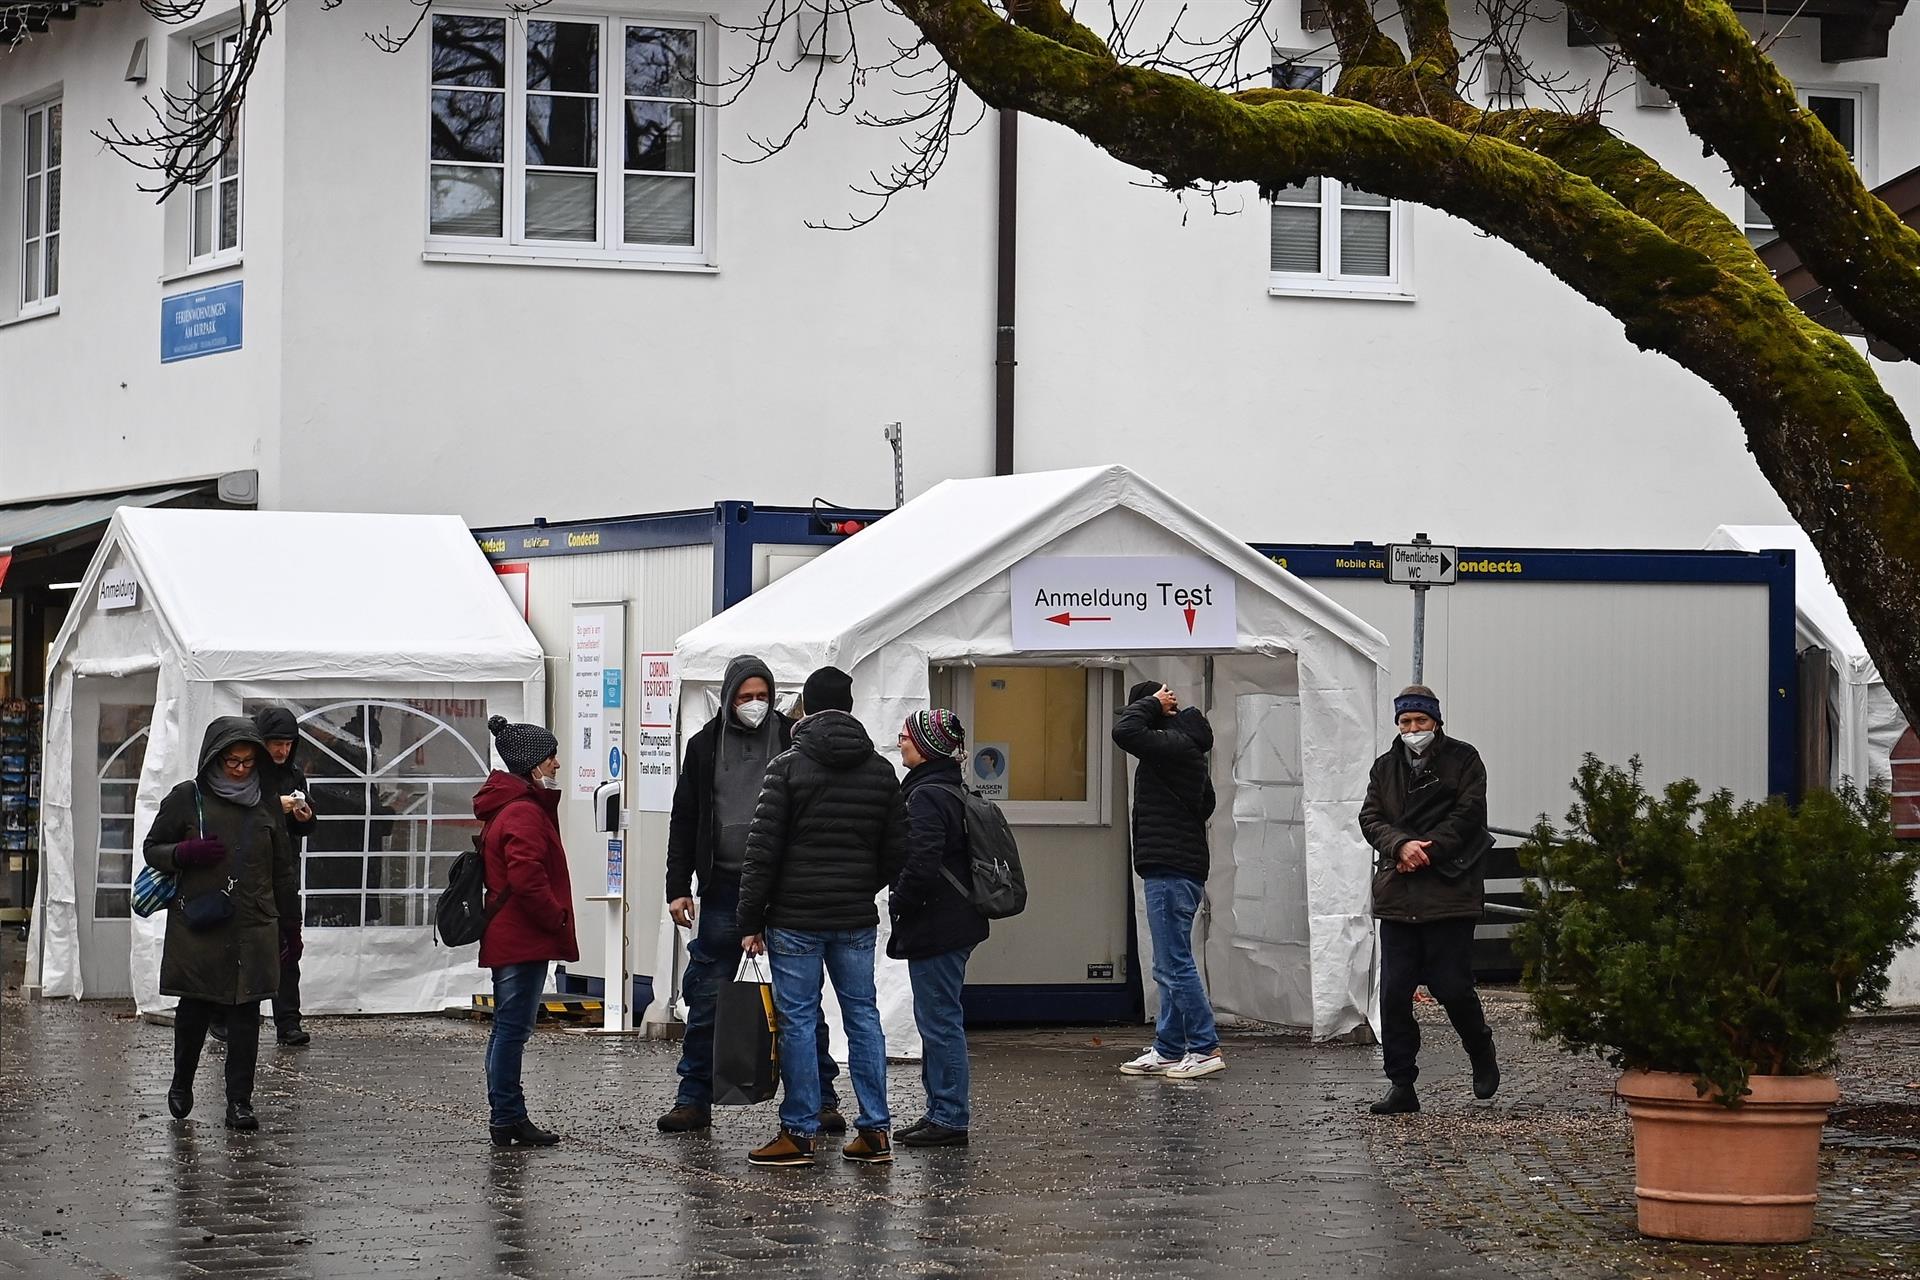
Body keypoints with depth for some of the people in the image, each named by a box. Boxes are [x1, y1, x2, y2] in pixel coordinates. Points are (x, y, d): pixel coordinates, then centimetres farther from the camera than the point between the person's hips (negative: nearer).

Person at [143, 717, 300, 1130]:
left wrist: (291, 921, 14)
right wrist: (185, 853, -14)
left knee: (245, 1012, 0)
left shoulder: (267, 802, 10)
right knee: (195, 1008, 2)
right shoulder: (186, 798, 2)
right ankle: (181, 1084, 26)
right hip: (198, 926, -2)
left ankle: (240, 1100, 4)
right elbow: (152, 849, 7)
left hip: (253, 926, 2)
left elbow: (282, 867, 16)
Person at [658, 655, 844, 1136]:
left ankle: (821, 1099, 7)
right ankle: (694, 1099, 12)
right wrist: (678, 887, 4)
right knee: (708, 997, 4)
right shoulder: (705, 745, 7)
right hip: (724, 889, 2)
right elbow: (684, 821, 10)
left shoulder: (793, 739, 1)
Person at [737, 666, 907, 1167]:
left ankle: (800, 1132, 3)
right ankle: (875, 1130, 9)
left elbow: (763, 850, -10)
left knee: (798, 1020, 1)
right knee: (863, 1015, 9)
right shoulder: (881, 771, 6)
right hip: (856, 919, 4)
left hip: (795, 918, -4)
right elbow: (897, 850, 9)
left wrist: (751, 921, -5)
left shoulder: (787, 767, -7)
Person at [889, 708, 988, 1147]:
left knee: (940, 1020, -6)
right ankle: (940, 1112, 22)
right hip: (956, 922, 11)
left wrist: (898, 903, -10)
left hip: (935, 926, -11)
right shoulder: (950, 791, 15)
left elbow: (921, 865, -25)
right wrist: (902, 901, 18)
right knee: (938, 1020, 16)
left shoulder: (926, 797, -18)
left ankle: (950, 1119, -3)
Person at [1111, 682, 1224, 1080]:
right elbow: (1206, 803, 30)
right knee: (1169, 968, 14)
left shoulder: (1173, 745, -14)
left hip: (1170, 871, -11)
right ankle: (1168, 1051, 18)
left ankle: (1205, 1049, -7)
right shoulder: (1185, 746, 19)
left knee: (1176, 965, -9)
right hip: (1176, 870, 11)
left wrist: (1152, 703, -12)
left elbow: (1125, 731, -28)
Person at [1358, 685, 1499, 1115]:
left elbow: (1467, 816, -6)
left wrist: (1427, 850, -14)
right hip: (1397, 896, 4)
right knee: (1394, 992, -1)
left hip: (1448, 892, -4)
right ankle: (1401, 1085, 5)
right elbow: (1370, 818, 7)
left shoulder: (1462, 760, 3)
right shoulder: (1386, 767, 16)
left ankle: (1482, 1055, 24)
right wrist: (1402, 845, -12)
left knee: (1451, 985, -5)